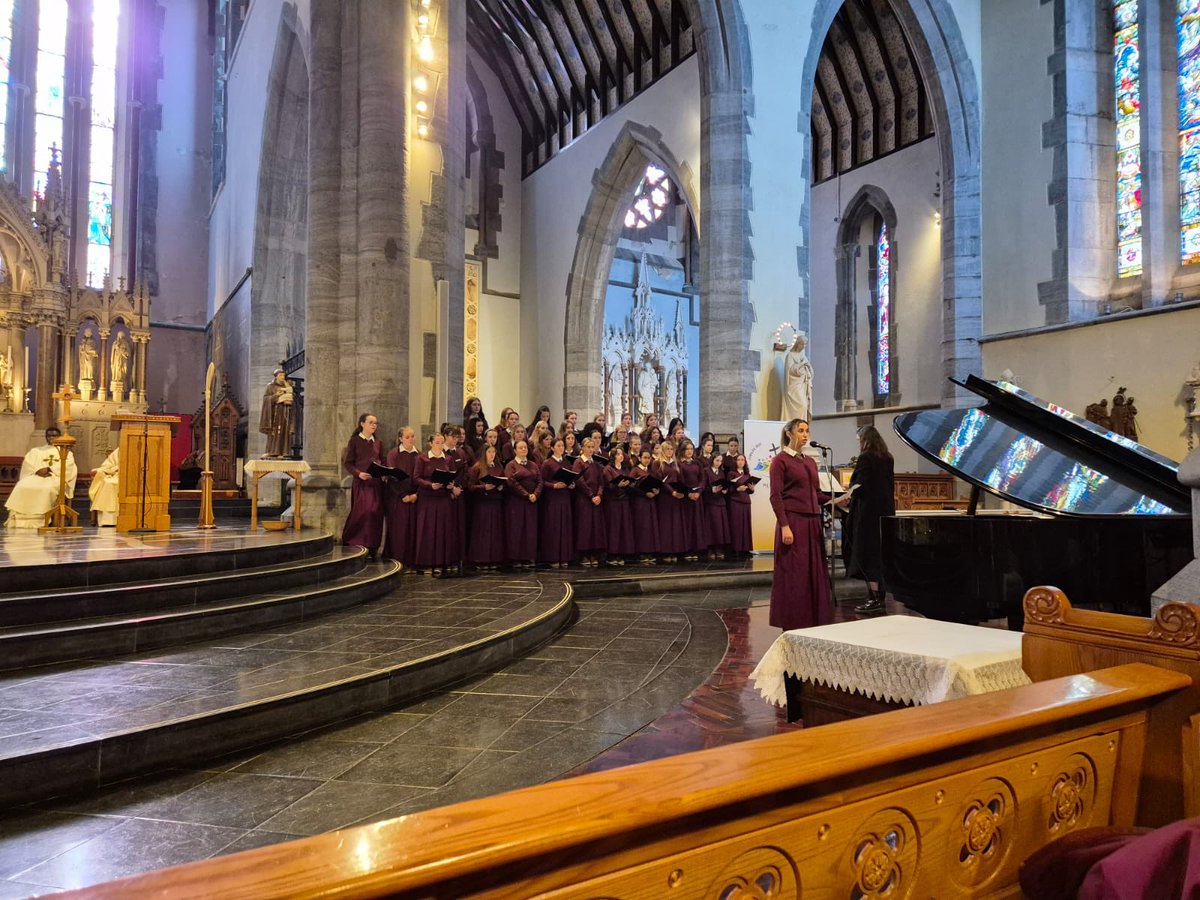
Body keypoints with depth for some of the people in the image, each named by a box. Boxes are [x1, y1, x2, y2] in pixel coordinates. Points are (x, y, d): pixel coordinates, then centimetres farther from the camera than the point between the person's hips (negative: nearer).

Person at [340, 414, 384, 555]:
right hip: (361, 482, -4)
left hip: (376, 482, 4)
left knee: (375, 513, -1)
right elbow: (347, 463, -2)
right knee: (362, 512, -13)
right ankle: (352, 545, 0)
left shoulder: (378, 444, 16)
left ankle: (371, 549, 5)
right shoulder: (355, 441, 3)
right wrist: (358, 473, -17)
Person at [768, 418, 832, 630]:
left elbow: (816, 493, 17)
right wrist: (784, 525, -18)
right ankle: (792, 624, 6)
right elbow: (776, 496, -11)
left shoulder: (810, 462, 17)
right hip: (793, 521, -7)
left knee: (815, 571, 8)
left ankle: (813, 619, 18)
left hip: (812, 522, 7)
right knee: (793, 574, -3)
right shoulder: (780, 460, -4)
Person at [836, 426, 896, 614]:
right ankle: (878, 595, 18)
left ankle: (874, 599, -5)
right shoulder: (887, 459, 11)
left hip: (868, 512, -8)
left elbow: (861, 486, -16)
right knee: (879, 553, 13)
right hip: (886, 510, 8)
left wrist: (848, 497, 0)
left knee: (867, 555, -4)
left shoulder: (865, 458, -12)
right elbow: (890, 485, 15)